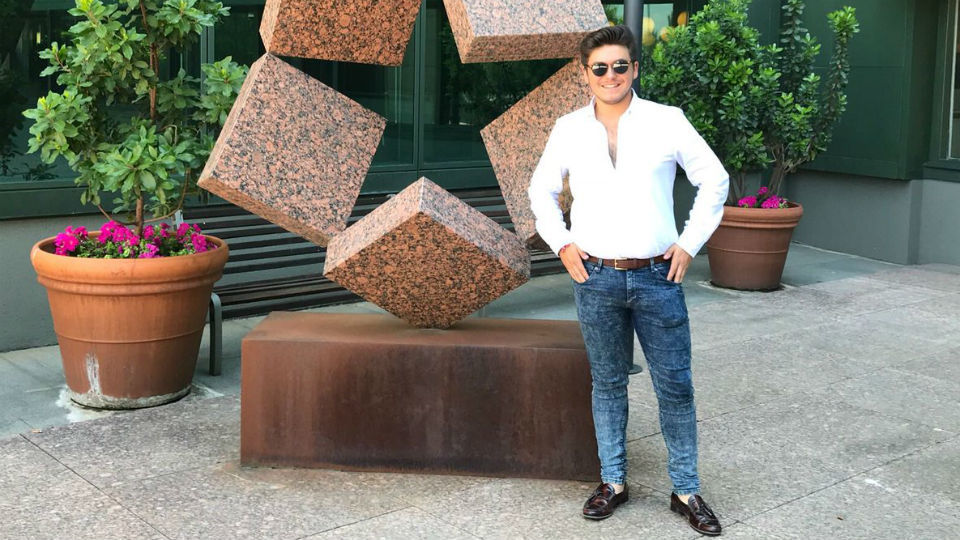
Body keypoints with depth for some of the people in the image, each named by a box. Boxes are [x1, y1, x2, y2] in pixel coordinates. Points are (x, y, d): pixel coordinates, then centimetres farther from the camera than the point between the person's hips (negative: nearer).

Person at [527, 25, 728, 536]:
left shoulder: (667, 121, -2)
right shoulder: (569, 129, 4)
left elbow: (714, 179, 6)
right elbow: (542, 190, 18)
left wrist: (689, 244, 1)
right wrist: (561, 243, 6)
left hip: (657, 277, -1)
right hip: (596, 278, 1)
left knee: (675, 387, 3)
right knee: (607, 384, 11)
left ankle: (686, 491, 16)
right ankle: (612, 481, 25)